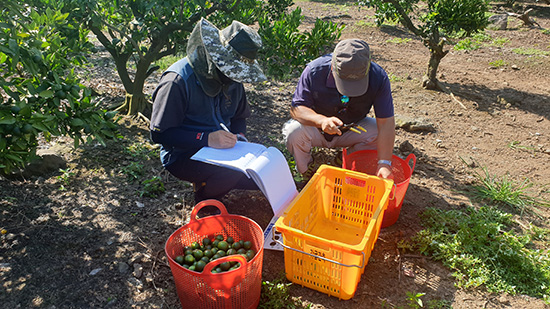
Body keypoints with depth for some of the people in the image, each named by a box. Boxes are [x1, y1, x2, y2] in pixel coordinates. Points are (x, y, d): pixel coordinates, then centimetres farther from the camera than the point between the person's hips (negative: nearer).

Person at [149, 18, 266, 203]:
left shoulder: (233, 78, 3)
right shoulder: (178, 81, -19)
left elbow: (240, 117, 18)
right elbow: (160, 133, -20)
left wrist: (239, 137, -5)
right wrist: (207, 139, -29)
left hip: (221, 148, 7)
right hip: (183, 156, -7)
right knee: (234, 175, -33)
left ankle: (211, 187, 8)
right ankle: (204, 194, 2)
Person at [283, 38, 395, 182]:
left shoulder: (379, 77, -24)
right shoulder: (314, 71, -27)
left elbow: (386, 122, -25)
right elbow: (296, 108, -24)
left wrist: (384, 163, -34)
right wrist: (322, 120, -45)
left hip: (353, 129, 2)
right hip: (316, 129, -1)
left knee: (383, 136, -24)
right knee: (294, 131, -32)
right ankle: (308, 173, -1)